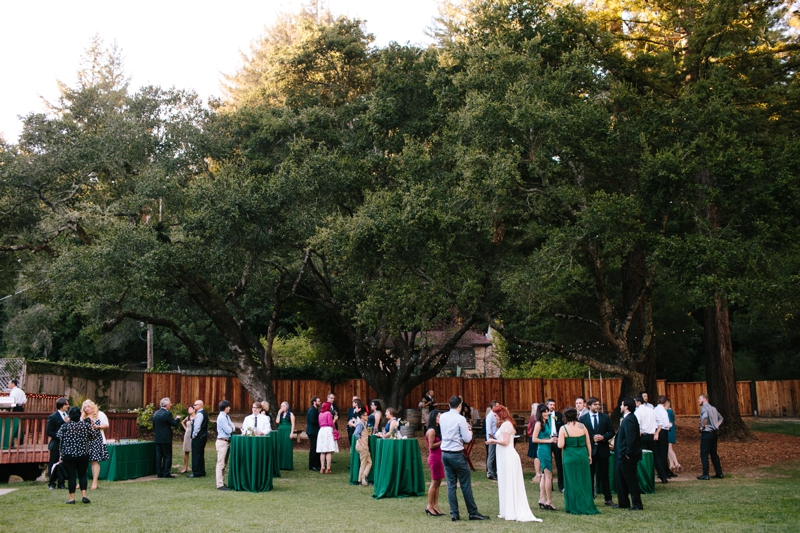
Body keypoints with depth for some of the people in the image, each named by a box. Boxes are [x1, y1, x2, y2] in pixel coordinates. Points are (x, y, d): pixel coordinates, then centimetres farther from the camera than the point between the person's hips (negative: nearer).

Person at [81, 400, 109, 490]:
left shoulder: (100, 414, 5)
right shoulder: (83, 417, 14)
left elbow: (106, 425, 3)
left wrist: (98, 426, -13)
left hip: (96, 440, -4)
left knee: (95, 461, -4)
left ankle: (95, 482, 0)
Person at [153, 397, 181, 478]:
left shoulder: (156, 413, 8)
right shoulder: (167, 414, -15)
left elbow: (154, 426, 14)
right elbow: (174, 424, -13)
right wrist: (178, 419, 6)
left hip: (157, 438, 7)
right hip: (166, 438, -7)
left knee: (158, 456, 9)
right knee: (167, 456, 0)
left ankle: (159, 473, 11)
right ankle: (166, 473, -1)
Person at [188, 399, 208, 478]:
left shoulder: (199, 414, -15)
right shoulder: (203, 413, 15)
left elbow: (197, 426, -21)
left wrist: (194, 435, -13)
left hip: (198, 437, -10)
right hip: (203, 436, 10)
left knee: (196, 455, -5)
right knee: (200, 455, 14)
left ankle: (196, 473, -3)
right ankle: (202, 472, 19)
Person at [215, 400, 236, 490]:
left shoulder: (227, 417, 13)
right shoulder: (221, 417, -15)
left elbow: (233, 428, 11)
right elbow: (228, 430, -18)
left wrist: (230, 427, -10)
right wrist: (231, 428, 2)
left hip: (227, 442, 9)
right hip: (222, 442, -9)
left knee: (224, 464, 13)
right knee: (221, 464, -7)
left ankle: (222, 483, 19)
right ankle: (220, 484, -6)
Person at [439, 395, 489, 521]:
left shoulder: (442, 417, 5)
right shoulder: (460, 419, -13)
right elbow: (467, 439, -11)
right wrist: (470, 430, 10)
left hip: (445, 453, 6)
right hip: (457, 454, -6)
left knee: (451, 484, 9)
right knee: (466, 485, 2)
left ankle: (454, 514, 11)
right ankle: (473, 513, 9)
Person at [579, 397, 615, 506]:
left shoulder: (605, 417, 4)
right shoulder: (583, 419, -1)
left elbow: (611, 432, 4)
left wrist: (603, 437, -13)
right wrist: (591, 438, -15)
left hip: (603, 450, 1)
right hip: (589, 450, -1)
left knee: (604, 475, 7)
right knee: (589, 476, 6)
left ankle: (608, 498, 14)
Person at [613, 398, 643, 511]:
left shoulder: (629, 420, -20)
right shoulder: (627, 418, 11)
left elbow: (631, 438, -27)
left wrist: (628, 454, -21)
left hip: (628, 456, -11)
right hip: (623, 455, 11)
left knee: (631, 480, -1)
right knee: (619, 477, 17)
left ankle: (637, 505, 9)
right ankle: (623, 503, 26)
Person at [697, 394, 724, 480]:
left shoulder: (704, 407, -11)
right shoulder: (713, 408, 15)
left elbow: (705, 417, -31)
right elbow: (720, 418, 26)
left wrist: (702, 426, -17)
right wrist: (717, 426, 16)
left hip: (706, 433, -8)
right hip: (714, 433, 8)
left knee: (704, 454, -4)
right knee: (714, 454, 16)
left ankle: (705, 474, -6)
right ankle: (719, 473, 18)